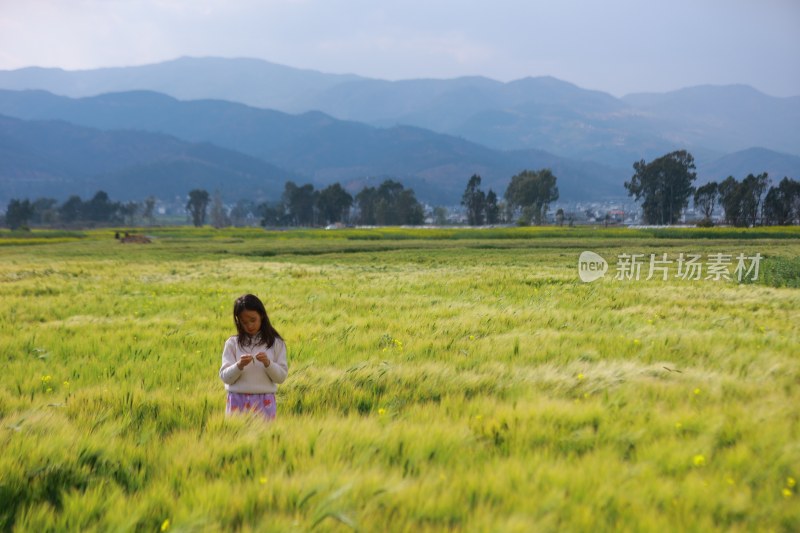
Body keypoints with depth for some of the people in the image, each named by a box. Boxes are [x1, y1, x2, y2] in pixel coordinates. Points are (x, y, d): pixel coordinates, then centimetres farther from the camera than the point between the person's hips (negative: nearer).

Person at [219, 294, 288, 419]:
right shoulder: (232, 343, 3)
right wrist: (239, 366, -18)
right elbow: (225, 377, 0)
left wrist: (268, 363, -16)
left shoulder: (275, 343, 2)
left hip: (264, 402, 0)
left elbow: (281, 377, 1)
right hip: (237, 401, 1)